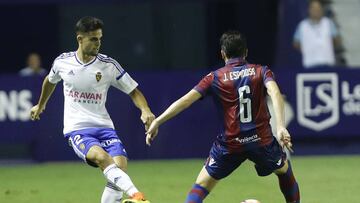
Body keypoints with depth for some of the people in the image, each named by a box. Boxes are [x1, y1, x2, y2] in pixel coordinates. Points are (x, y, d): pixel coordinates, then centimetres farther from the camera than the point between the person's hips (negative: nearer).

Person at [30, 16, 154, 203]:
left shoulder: (109, 65, -1)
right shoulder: (62, 62, 2)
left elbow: (133, 91, 6)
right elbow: (50, 81, 26)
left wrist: (145, 110, -13)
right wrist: (40, 105, 41)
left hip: (104, 127, 2)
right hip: (77, 129, -2)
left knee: (120, 166, -23)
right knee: (101, 157, -32)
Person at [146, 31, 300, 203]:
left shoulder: (215, 78, 1)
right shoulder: (261, 71, 3)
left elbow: (186, 100, -7)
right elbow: (275, 93, -17)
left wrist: (157, 122, -7)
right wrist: (280, 127, -27)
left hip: (230, 143, -1)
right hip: (261, 140, 1)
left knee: (202, 185, 8)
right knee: (285, 170, 30)